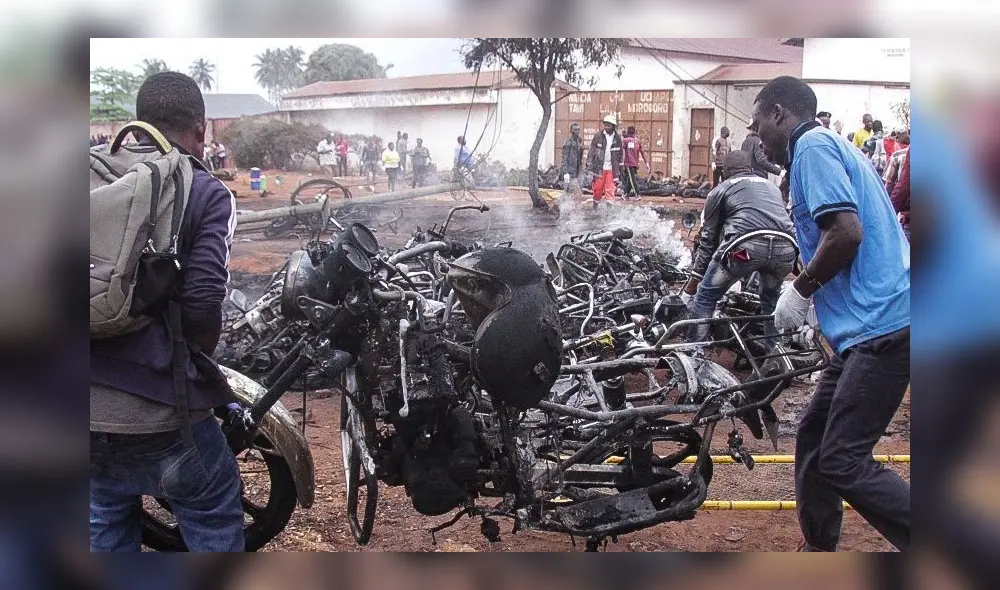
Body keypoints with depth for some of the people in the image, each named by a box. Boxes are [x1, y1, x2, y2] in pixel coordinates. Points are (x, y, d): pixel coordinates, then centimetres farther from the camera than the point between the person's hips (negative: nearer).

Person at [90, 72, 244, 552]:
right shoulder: (208, 194, -6)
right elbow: (203, 300, -15)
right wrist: (199, 359, 4)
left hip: (93, 403, 5)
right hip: (160, 407, -5)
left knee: (106, 524, 25)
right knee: (214, 521, 17)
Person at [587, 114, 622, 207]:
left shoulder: (617, 138, 4)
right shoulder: (598, 136, -2)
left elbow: (620, 154, 13)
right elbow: (592, 151, 1)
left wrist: (620, 167, 14)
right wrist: (589, 165, -3)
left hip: (611, 168, 1)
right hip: (599, 168, -1)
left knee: (610, 190, -5)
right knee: (598, 188, 4)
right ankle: (595, 206, 21)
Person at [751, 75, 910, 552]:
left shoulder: (812, 145, -8)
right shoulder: (832, 147, 23)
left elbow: (846, 232, -20)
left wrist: (800, 290, -8)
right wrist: (804, 291, 18)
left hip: (880, 325, -11)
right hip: (869, 323, 11)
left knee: (843, 461, -10)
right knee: (813, 439, 14)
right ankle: (817, 548, 25)